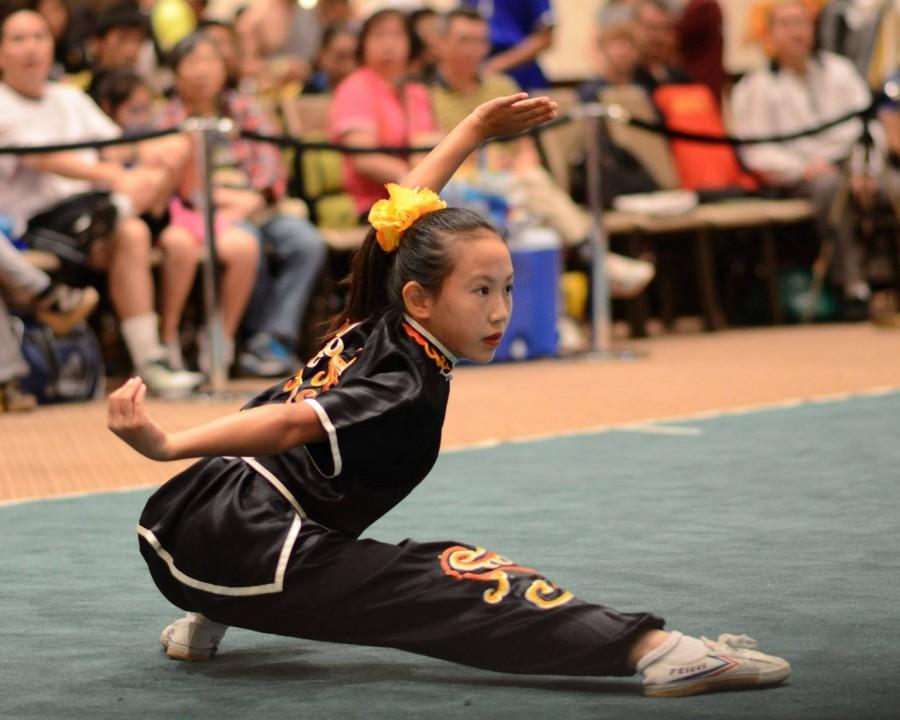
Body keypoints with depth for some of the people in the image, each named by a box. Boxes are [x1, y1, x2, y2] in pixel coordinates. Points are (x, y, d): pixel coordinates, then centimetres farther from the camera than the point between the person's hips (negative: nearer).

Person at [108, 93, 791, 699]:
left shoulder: (370, 326, 12)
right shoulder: (410, 392, -13)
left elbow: (398, 227, 27)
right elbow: (293, 423, -28)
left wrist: (474, 130, 33)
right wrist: (166, 445, -38)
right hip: (243, 548, -9)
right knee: (450, 581, -18)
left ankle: (208, 617, 34)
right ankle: (652, 648, -31)